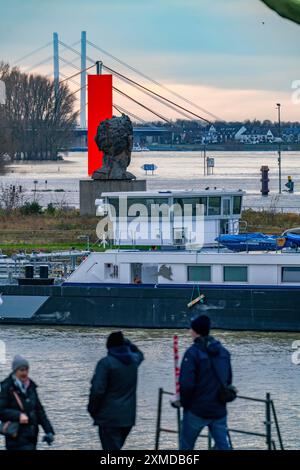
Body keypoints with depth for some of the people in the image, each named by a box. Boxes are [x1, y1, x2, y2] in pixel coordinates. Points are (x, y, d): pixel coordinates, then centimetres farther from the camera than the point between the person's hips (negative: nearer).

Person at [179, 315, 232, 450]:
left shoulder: (193, 353, -13)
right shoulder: (223, 352, 7)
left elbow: (186, 384, -19)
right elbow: (228, 380, 16)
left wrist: (183, 402, -4)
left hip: (197, 410, -5)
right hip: (219, 409, 5)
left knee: (186, 446, 9)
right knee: (223, 445, 4)